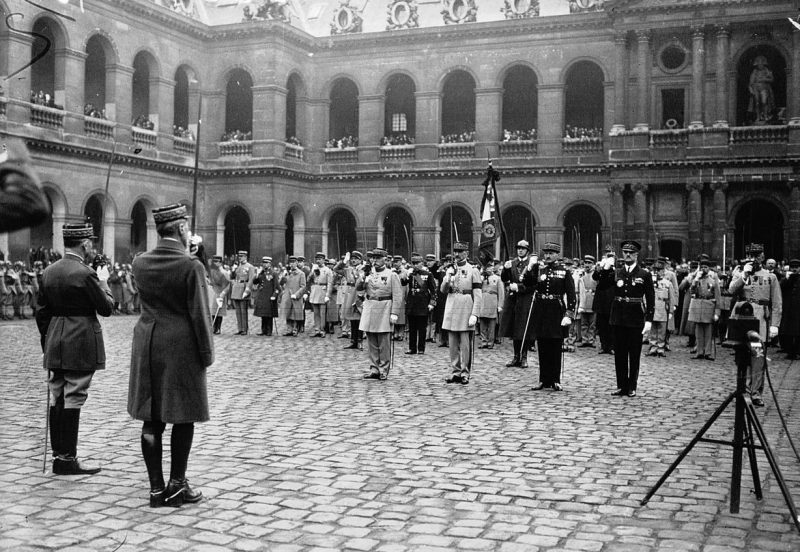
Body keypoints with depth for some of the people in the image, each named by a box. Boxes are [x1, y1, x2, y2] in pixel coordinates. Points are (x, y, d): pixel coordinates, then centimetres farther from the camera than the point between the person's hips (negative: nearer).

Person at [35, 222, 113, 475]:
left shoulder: (48, 272, 7)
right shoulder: (85, 274, -15)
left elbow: (42, 312, 12)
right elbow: (106, 308, -10)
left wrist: (47, 344, 19)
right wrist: (105, 289, 9)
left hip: (55, 345, 7)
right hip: (81, 345, -7)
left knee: (57, 400, 12)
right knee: (73, 400, -3)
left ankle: (58, 454, 19)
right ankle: (67, 459, 1)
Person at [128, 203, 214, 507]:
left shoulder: (139, 263, 2)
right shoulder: (191, 266, -13)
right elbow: (199, 315, -13)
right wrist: (207, 354, -3)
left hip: (147, 345, 5)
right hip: (181, 346, -5)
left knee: (151, 420, 8)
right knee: (184, 417, 7)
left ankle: (156, 488, 13)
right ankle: (177, 484, 12)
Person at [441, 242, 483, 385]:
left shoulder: (473, 270, -2)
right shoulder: (450, 270, 12)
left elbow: (478, 296, -6)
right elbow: (443, 290, 8)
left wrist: (474, 315, -14)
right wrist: (447, 280, -12)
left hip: (466, 311, -4)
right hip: (451, 309, 4)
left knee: (465, 344, -1)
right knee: (453, 344, 7)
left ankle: (465, 372, 6)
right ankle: (454, 371, 15)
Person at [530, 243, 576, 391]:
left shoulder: (565, 271, 0)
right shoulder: (538, 269, 10)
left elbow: (571, 295, -4)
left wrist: (569, 315, -11)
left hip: (557, 312, -3)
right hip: (540, 311, 3)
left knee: (555, 347, 2)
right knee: (542, 347, 7)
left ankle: (555, 380, 10)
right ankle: (544, 380, 15)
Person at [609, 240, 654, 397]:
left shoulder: (644, 275, 0)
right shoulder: (616, 273, 8)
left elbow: (650, 299, -1)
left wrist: (648, 320, -9)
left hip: (635, 320, -3)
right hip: (618, 319, 3)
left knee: (634, 355, 4)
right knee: (619, 354, 7)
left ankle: (632, 387, 12)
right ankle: (621, 386, 16)